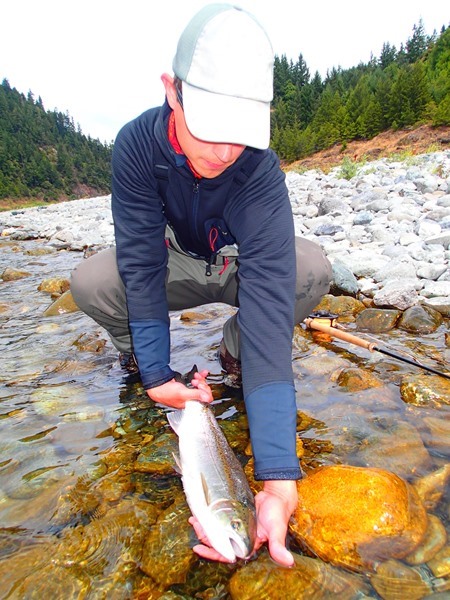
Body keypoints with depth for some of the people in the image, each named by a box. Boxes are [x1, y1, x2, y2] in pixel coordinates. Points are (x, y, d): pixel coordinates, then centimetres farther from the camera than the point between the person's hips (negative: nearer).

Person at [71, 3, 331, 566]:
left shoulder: (260, 171, -32)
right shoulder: (137, 144, -25)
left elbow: (270, 303, -43)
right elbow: (141, 265, -25)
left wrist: (278, 482, -49)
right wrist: (155, 376, -30)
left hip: (238, 269, 0)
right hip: (174, 264, 1)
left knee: (311, 269, -30)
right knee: (89, 282, -27)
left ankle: (233, 353, -2)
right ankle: (134, 352, 6)